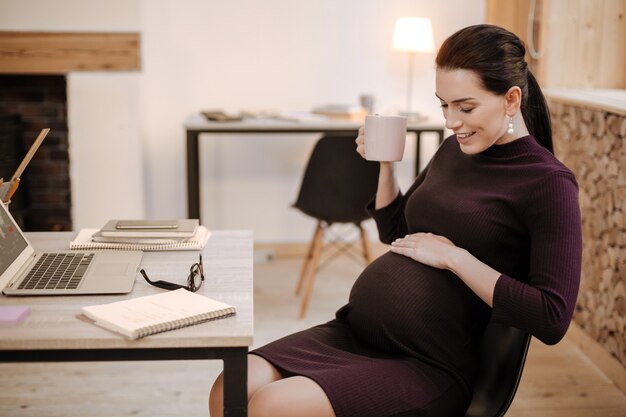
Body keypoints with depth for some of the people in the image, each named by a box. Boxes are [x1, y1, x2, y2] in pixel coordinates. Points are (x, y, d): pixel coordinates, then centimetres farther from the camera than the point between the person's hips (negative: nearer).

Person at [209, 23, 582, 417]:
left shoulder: (549, 183, -9)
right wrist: (386, 163, 10)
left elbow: (553, 318, -16)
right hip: (355, 332, 7)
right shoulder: (454, 150, 13)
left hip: (431, 368, -7)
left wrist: (455, 256, -16)